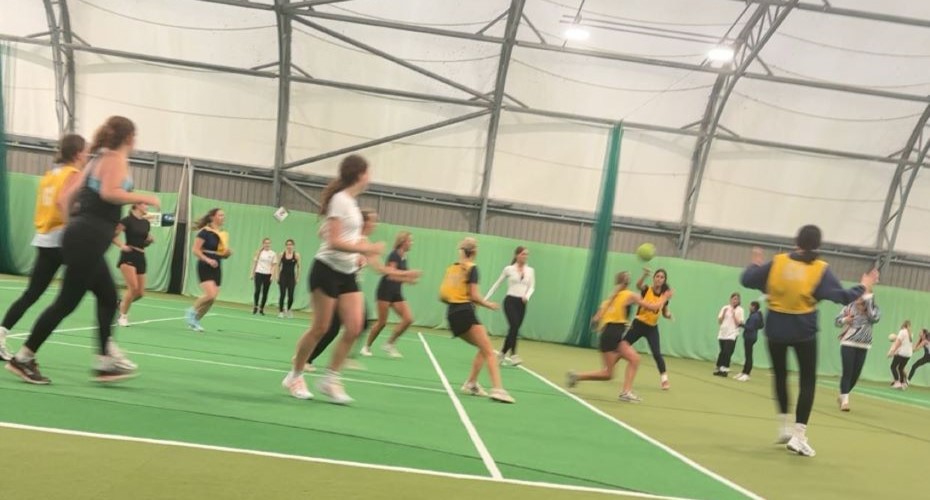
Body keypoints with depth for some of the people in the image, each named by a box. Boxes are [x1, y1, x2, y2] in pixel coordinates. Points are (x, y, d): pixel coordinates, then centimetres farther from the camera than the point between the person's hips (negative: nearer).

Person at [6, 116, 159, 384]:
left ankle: (105, 362, 15)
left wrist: (74, 224, 29)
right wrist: (142, 198, -12)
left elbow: (70, 196, 18)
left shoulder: (98, 159, 18)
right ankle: (24, 358, 2)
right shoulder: (116, 158, -6)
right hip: (89, 238, -10)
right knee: (67, 301, -5)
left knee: (108, 297, 14)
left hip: (82, 237, 10)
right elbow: (109, 192, -23)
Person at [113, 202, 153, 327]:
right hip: (128, 256, -7)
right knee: (133, 288, -16)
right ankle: (123, 316, 0)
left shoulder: (146, 223, 10)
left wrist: (150, 240, 1)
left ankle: (121, 305, 29)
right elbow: (113, 236, -9)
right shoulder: (128, 220, -8)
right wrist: (122, 246, -22)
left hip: (141, 257, 7)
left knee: (140, 293, 4)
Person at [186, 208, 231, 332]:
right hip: (205, 267, -7)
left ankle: (195, 320, 21)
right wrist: (207, 260, -24)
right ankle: (192, 311, 4)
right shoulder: (205, 232, -9)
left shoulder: (223, 234, 11)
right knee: (211, 295, -21)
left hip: (217, 268, 7)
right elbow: (195, 250, -13)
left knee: (213, 298, 4)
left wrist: (228, 252, -1)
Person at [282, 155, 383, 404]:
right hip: (328, 270, -8)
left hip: (348, 273, 8)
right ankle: (294, 376, 17)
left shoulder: (351, 202, 12)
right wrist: (366, 249, -20)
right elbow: (333, 241, -20)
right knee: (320, 328, -1)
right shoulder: (340, 199, -14)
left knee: (354, 328, -2)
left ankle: (331, 379, 8)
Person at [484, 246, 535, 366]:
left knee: (514, 328, 5)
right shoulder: (509, 269, 0)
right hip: (510, 301, -4)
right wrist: (486, 298, 5)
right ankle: (513, 355, -20)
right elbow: (497, 284, 6)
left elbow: (532, 287, 6)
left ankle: (503, 353, 21)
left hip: (522, 303, 4)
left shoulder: (530, 271, 8)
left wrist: (527, 296, -16)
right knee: (514, 326, -20)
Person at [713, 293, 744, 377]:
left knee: (727, 352, -10)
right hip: (722, 334, 3)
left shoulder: (739, 310, -1)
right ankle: (718, 368, 15)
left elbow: (739, 323, -8)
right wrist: (724, 313, -9)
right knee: (723, 352, 9)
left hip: (732, 335, -3)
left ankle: (724, 369, -7)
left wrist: (734, 314, -18)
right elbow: (719, 321, 6)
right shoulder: (725, 308, 8)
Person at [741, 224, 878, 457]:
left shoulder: (777, 262, -2)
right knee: (807, 381, 7)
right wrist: (863, 287, 12)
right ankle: (798, 435, 0)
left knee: (780, 376, 19)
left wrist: (755, 264, 22)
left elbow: (747, 280, 2)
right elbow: (843, 296, -5)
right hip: (804, 332, -2)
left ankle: (784, 427, 24)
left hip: (776, 329, 2)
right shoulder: (820, 269, -6)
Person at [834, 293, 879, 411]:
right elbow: (837, 320, 4)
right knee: (847, 372, -9)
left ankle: (842, 396, 26)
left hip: (863, 346, 2)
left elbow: (875, 318, -24)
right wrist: (845, 320, -18)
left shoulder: (873, 309, -1)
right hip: (848, 344, -2)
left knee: (856, 374, 6)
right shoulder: (850, 306, -3)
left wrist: (868, 300, -21)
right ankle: (845, 400, -6)